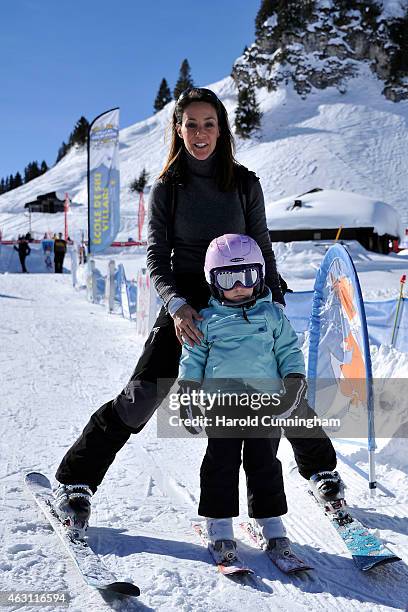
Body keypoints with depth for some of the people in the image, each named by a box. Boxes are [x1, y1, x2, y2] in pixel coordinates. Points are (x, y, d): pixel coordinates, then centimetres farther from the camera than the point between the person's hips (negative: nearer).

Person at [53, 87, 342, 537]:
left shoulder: (245, 183, 4)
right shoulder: (166, 188, 1)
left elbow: (263, 250, 8)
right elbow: (157, 259, -4)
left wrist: (277, 304, -2)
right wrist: (178, 305, -21)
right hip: (185, 305, -1)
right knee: (140, 398, -8)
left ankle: (320, 471, 32)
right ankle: (75, 481, 8)